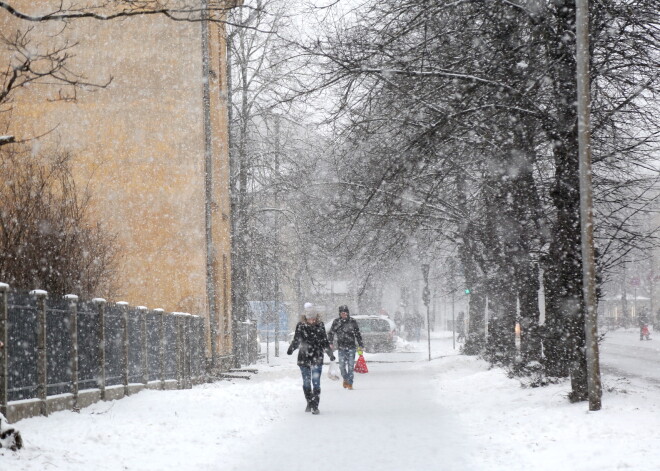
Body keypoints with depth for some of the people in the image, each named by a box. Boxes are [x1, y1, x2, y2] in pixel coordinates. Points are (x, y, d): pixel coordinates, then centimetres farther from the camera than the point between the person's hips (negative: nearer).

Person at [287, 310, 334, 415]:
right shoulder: (301, 326, 0)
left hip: (317, 359, -1)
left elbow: (325, 342, 11)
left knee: (316, 382, -8)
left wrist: (330, 354, 13)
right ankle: (309, 403, 26)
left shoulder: (320, 326, 3)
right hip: (304, 359, 1)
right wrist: (291, 349, -18)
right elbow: (296, 340, 0)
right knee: (306, 382, 9)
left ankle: (315, 406, -6)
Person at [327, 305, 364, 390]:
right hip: (341, 347, 1)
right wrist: (330, 343, -5)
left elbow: (357, 334, 8)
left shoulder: (352, 321, 1)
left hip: (351, 347, -1)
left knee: (350, 365, -5)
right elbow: (331, 333, 8)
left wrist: (360, 345, 6)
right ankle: (345, 379, 27)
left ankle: (350, 383, 3)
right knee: (342, 365, 1)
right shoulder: (336, 322, 3)